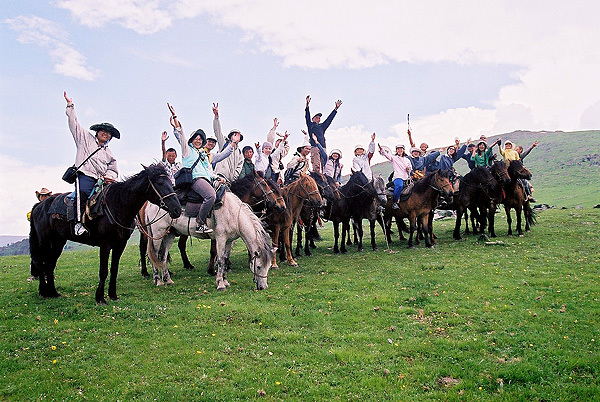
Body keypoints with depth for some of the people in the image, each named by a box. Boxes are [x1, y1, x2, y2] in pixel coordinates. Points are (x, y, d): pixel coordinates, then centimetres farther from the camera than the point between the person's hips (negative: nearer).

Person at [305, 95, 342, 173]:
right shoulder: (310, 125, 17)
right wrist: (307, 105, -7)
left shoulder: (322, 126, 28)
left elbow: (329, 118, 30)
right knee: (316, 166, -15)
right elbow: (307, 116, 4)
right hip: (314, 147, -5)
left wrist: (336, 108, 30)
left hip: (323, 148, 5)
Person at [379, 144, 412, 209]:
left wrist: (409, 168, 1)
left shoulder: (407, 160, 23)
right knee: (399, 185, -34)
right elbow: (386, 155, -3)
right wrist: (381, 149, -20)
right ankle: (394, 202, -28)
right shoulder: (394, 158, 12)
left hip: (405, 178, 6)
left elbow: (410, 169, 25)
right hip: (397, 177, -6)